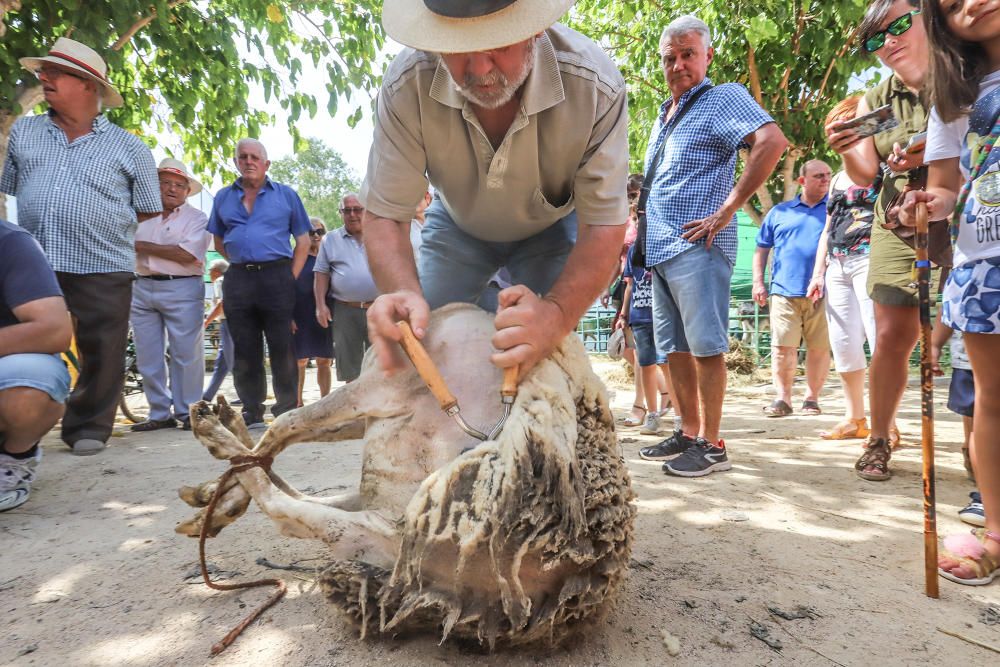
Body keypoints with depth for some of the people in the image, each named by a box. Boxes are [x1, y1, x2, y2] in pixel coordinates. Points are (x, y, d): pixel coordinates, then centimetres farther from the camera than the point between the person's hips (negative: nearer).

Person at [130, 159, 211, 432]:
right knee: (147, 357, 6)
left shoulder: (196, 218, 3)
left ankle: (187, 413, 6)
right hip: (142, 289, 5)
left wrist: (144, 246, -5)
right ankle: (160, 414, 14)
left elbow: (188, 254, -11)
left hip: (181, 289, -5)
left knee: (185, 355, -4)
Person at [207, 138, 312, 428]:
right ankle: (252, 412, 14)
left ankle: (287, 411, 6)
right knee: (244, 350, 5)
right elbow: (219, 242, 21)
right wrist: (242, 261, 6)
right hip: (237, 280, 3)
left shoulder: (286, 195, 9)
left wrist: (290, 278, -2)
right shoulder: (223, 197, 16)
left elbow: (303, 241, 7)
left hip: (277, 276, -2)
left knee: (282, 347, -2)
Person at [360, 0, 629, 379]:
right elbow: (384, 214, -26)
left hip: (550, 228, -1)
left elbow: (603, 224, -31)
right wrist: (405, 294, -48)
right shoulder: (407, 84, -30)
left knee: (551, 360, -12)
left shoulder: (596, 85, -33)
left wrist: (557, 314, -50)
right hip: (457, 224, 1)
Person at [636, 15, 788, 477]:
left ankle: (712, 445, 1)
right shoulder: (664, 115, 23)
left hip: (697, 247, -9)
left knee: (705, 346, -6)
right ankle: (688, 433, 20)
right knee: (674, 347, 10)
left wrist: (727, 210, -19)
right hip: (660, 249, 9)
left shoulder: (723, 98, -1)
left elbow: (771, 141, -18)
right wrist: (639, 228, 19)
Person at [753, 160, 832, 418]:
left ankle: (812, 397, 14)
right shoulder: (779, 212, 16)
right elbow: (761, 249, 17)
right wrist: (758, 282, 6)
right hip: (784, 290, 0)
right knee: (782, 347, -5)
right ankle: (782, 398, 1)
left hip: (822, 293, 0)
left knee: (820, 347, 3)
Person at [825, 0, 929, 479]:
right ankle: (879, 440, 9)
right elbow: (866, 173, 3)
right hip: (897, 228, 2)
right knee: (892, 338, -3)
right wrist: (846, 151, -17)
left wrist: (931, 154, -23)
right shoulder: (874, 101, 9)